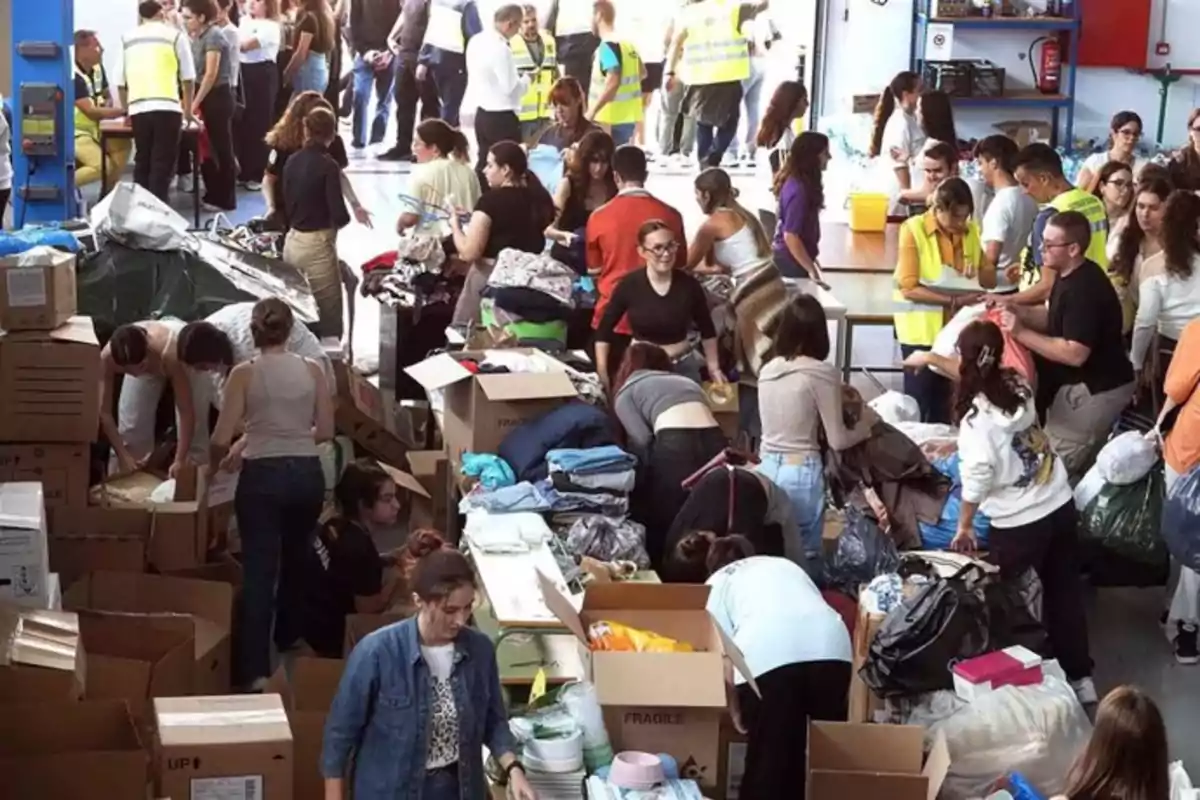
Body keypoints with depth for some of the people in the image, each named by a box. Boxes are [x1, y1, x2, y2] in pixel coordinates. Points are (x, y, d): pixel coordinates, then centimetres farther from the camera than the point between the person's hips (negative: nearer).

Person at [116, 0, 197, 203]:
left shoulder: (127, 39, 16)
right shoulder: (174, 35, 8)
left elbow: (120, 81, 15)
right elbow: (187, 77, 9)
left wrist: (126, 111, 29)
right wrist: (188, 111, 20)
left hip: (138, 108, 3)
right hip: (167, 107, -3)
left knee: (142, 162, 14)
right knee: (163, 164, -1)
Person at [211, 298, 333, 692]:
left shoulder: (244, 373, -7)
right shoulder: (313, 370, 2)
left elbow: (221, 438, -8)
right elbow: (325, 431, 5)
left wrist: (217, 463, 14)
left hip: (263, 476, -3)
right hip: (307, 474, 4)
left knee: (259, 569, -3)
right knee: (296, 558, 25)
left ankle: (255, 669, -10)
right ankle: (288, 636, 44)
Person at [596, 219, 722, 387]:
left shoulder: (689, 285, -7)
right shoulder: (629, 285, -11)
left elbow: (707, 330, 8)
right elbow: (603, 330, -2)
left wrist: (714, 368, 8)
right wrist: (602, 372, -6)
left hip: (683, 367, 1)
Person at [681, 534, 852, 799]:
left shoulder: (718, 582, 27)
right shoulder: (785, 564, 39)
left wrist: (734, 706, 20)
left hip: (767, 652, -3)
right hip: (832, 644, 3)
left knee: (768, 754, 7)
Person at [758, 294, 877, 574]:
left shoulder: (767, 370, 5)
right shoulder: (822, 372, -11)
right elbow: (837, 440, -9)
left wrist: (838, 397, 22)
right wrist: (867, 423, 9)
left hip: (766, 469, 5)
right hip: (801, 474, -5)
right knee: (805, 556, 6)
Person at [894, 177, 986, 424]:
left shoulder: (971, 230, 3)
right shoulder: (913, 229, -12)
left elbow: (990, 278, 10)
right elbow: (908, 288, -18)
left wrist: (977, 275, -14)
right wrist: (953, 300, -26)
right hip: (922, 328, -5)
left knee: (945, 399, 11)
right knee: (919, 397, 1)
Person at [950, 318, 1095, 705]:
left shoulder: (976, 417, -20)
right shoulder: (1019, 385, -4)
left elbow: (977, 477, -19)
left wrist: (963, 526, -7)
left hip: (1017, 523, -6)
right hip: (1060, 504, 6)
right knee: (1065, 590, 18)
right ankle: (1079, 676, 27)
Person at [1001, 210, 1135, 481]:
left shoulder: (1084, 290, -27)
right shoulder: (1072, 276, 5)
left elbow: (1074, 354, -30)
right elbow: (1056, 319, 16)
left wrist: (1021, 333, -26)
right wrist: (1019, 311, -2)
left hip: (1097, 389, -10)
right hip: (1084, 383, 10)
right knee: (1078, 463, 19)